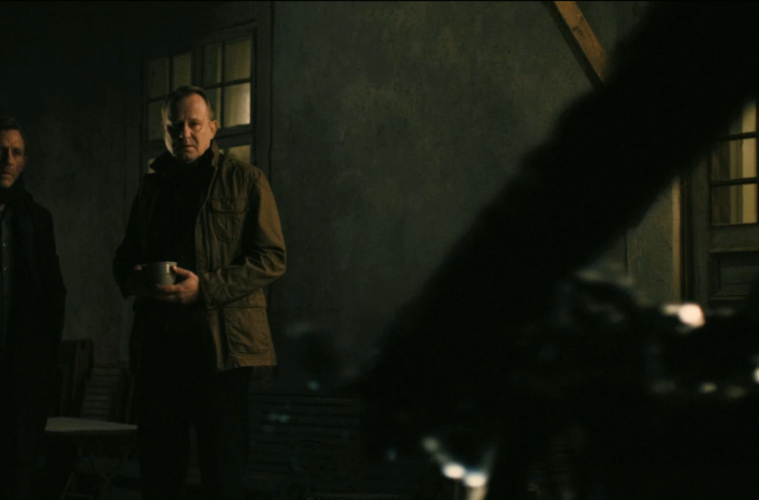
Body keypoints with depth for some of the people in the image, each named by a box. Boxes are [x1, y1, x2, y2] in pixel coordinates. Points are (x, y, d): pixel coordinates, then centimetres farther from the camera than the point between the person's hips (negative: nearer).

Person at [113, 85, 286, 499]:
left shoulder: (245, 180, 3)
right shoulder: (151, 188, 18)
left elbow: (272, 258, -4)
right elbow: (124, 258, 23)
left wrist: (205, 287, -16)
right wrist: (134, 279, -2)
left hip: (221, 345, -5)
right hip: (157, 345, 5)